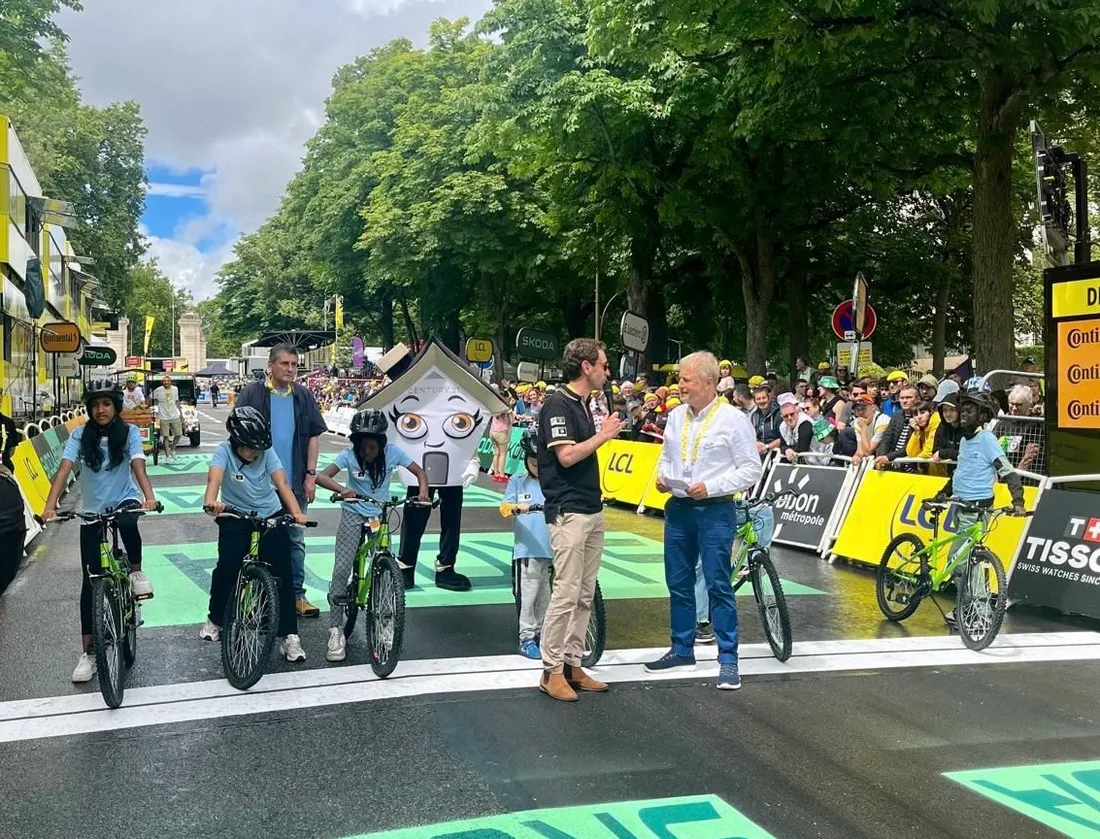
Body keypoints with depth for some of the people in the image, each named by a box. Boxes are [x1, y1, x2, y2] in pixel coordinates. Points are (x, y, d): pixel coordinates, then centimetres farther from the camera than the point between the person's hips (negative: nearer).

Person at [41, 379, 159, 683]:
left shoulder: (129, 433, -6)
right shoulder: (80, 435, -5)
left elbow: (138, 467, -19)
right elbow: (64, 469, -16)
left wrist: (149, 497, -38)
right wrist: (50, 505, -32)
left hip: (124, 501, -1)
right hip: (92, 512, 2)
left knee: (127, 523, -40)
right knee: (90, 581, 1)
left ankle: (136, 572, -10)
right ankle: (88, 652, 11)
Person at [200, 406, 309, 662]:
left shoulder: (267, 452, -9)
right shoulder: (224, 451, -13)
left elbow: (282, 483, -18)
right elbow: (214, 477, -32)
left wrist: (296, 512, -35)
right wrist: (211, 501, -53)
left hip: (271, 517, 1)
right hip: (236, 519, -1)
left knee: (283, 573, -7)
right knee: (227, 569, -13)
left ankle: (289, 635, -1)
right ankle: (215, 619, 16)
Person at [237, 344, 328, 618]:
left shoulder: (303, 396, 5)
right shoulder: (253, 394, -3)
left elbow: (314, 436, 8)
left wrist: (310, 474, 3)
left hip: (295, 482, 3)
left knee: (295, 539, 9)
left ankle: (297, 594, 18)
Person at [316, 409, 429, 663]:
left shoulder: (391, 452, -13)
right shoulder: (349, 454, -17)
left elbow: (419, 471, -10)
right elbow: (322, 476, -25)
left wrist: (423, 491, -31)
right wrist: (342, 490, -44)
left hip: (381, 515, 1)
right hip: (353, 513, -1)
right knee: (341, 569, -12)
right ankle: (336, 631, -3)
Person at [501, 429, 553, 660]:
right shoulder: (518, 481, 7)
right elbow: (504, 506, -2)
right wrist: (517, 508, -23)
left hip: (552, 548, 2)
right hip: (527, 548, -2)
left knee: (546, 594, 10)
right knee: (528, 594, -2)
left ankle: (541, 634, 24)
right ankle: (526, 637, 8)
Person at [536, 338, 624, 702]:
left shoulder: (582, 405, 16)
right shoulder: (557, 404, -11)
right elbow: (566, 455, -20)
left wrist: (606, 432, 8)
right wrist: (604, 435, -10)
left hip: (592, 511, 9)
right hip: (568, 512, -9)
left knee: (585, 596, 10)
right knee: (566, 593, -7)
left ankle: (573, 665, 17)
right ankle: (551, 671, 1)